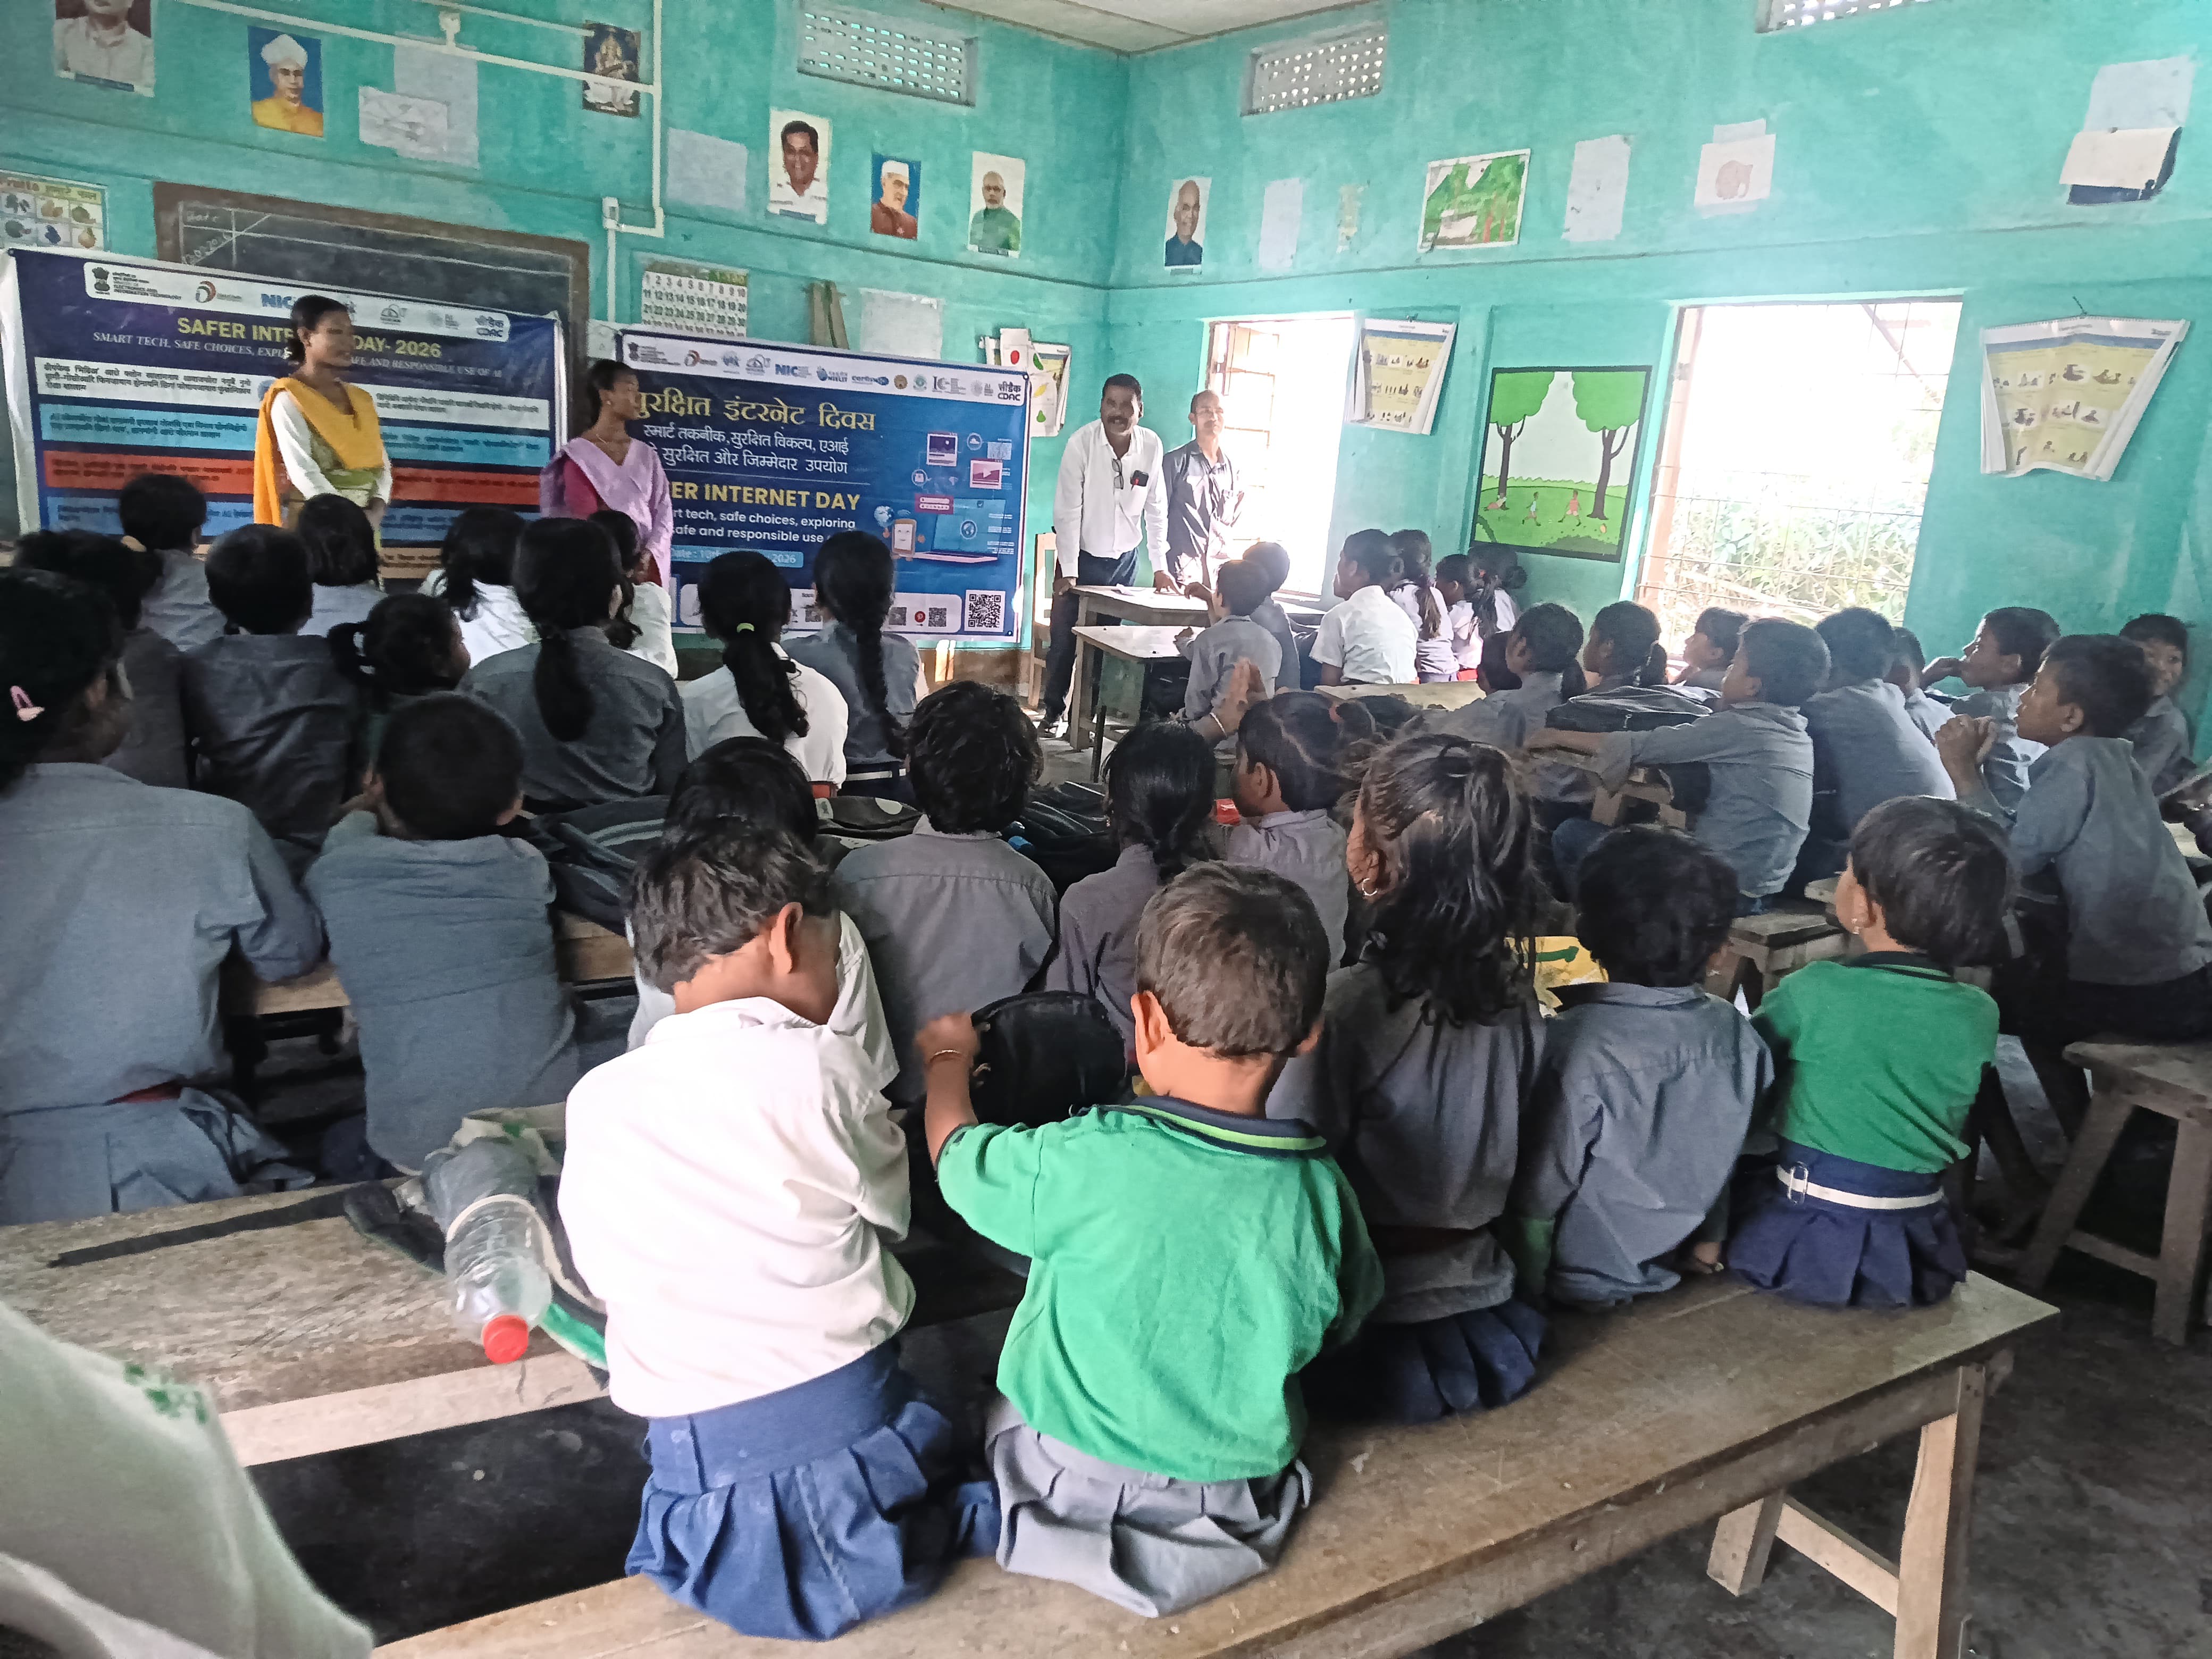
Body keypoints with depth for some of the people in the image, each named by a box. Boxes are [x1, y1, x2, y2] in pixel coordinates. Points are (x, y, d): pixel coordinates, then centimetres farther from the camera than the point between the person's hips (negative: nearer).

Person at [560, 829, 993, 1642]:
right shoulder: (821, 1062, -9)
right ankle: (942, 1525, 4)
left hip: (703, 1472, 2)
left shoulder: (595, 1101, -1)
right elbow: (887, 1216, 3)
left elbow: (607, 1278, 7)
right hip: (853, 1439, -2)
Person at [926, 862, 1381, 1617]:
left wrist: (949, 1057, 12)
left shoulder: (1087, 1161, -28)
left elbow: (956, 1154, -8)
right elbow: (1341, 1326, 0)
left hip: (1071, 1496, -2)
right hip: (1238, 1506, 2)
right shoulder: (1320, 1190, -19)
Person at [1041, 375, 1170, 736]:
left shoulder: (1151, 445, -6)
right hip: (1081, 556, -3)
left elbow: (1156, 509, 3)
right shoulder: (1082, 442, -17)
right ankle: (1054, 713, 13)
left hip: (1124, 560, 3)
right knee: (1064, 639, -1)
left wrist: (1161, 564, 3)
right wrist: (1068, 570, -18)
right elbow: (1068, 510, -16)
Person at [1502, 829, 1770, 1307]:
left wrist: (1531, 1281, -4)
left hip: (1591, 1279, -5)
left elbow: (1539, 1192, -22)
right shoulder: (1739, 1034, -16)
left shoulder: (1576, 1047, -32)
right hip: (1690, 1260, 6)